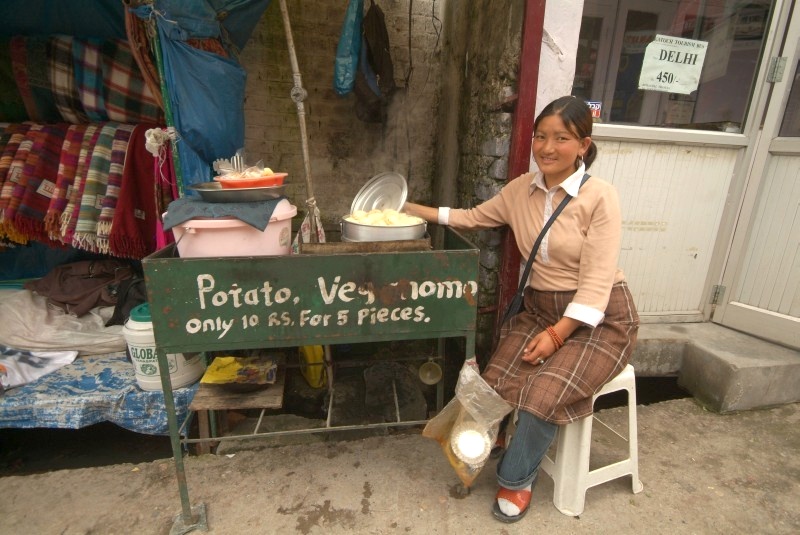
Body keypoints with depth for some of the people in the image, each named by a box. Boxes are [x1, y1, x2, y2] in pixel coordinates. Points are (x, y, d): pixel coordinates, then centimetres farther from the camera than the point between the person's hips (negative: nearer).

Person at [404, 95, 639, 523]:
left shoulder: (600, 197, -15)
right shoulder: (521, 189, 1)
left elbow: (596, 282, -17)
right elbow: (474, 217, 14)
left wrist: (557, 334, -22)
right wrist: (416, 211, 9)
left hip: (598, 317, -4)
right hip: (540, 307, 4)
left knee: (546, 391, -23)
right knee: (498, 382, -19)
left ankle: (515, 479, 6)